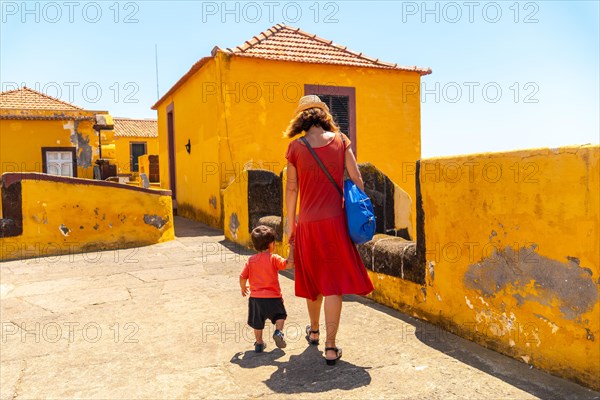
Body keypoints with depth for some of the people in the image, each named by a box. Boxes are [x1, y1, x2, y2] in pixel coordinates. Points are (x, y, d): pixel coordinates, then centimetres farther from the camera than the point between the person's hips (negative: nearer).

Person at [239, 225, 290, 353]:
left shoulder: (251, 260, 2)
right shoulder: (274, 258, -10)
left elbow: (242, 277, 3)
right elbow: (287, 264, -23)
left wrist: (243, 288, 22)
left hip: (255, 296, 3)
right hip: (272, 296, -3)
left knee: (257, 322, 16)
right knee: (280, 315, 18)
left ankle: (259, 343, 21)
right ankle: (278, 331, -5)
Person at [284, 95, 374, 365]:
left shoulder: (296, 147, -3)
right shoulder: (340, 140, 0)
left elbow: (292, 188, 1)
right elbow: (356, 179, -2)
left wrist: (290, 224, 10)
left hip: (307, 223, 1)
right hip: (335, 220, -1)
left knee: (313, 278, 19)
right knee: (334, 282, 2)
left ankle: (313, 331, 38)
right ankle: (330, 347, 3)